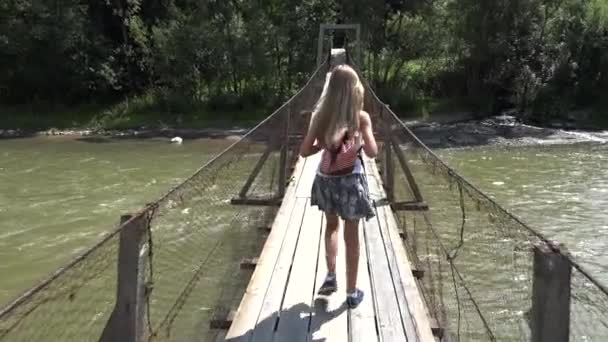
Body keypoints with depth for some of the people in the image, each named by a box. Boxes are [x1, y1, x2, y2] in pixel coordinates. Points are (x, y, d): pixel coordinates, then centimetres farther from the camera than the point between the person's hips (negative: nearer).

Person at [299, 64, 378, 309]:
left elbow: (304, 151, -3)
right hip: (350, 180, -3)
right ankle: (352, 293, 19)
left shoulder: (321, 116, -4)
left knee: (332, 226, 28)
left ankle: (330, 276, 20)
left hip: (326, 179, 3)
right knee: (351, 236, 10)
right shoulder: (361, 117, -12)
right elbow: (372, 152, -15)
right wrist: (360, 142, 4)